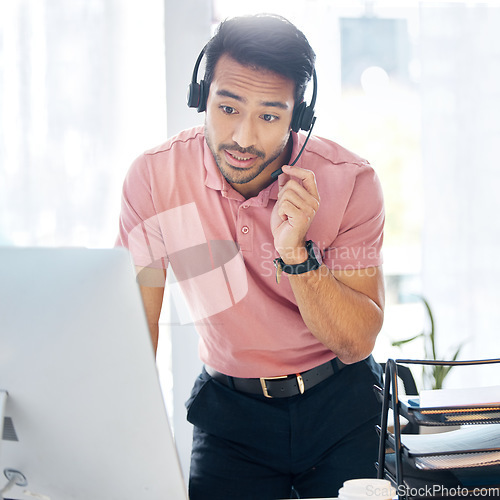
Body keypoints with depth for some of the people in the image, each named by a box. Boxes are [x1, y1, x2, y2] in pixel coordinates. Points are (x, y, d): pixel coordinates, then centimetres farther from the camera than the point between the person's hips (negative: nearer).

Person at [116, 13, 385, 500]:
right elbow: (135, 323, -7)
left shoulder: (350, 182, -17)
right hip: (230, 403, 0)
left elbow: (357, 343, -15)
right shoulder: (153, 177, -15)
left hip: (340, 405, 0)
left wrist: (295, 251, -30)